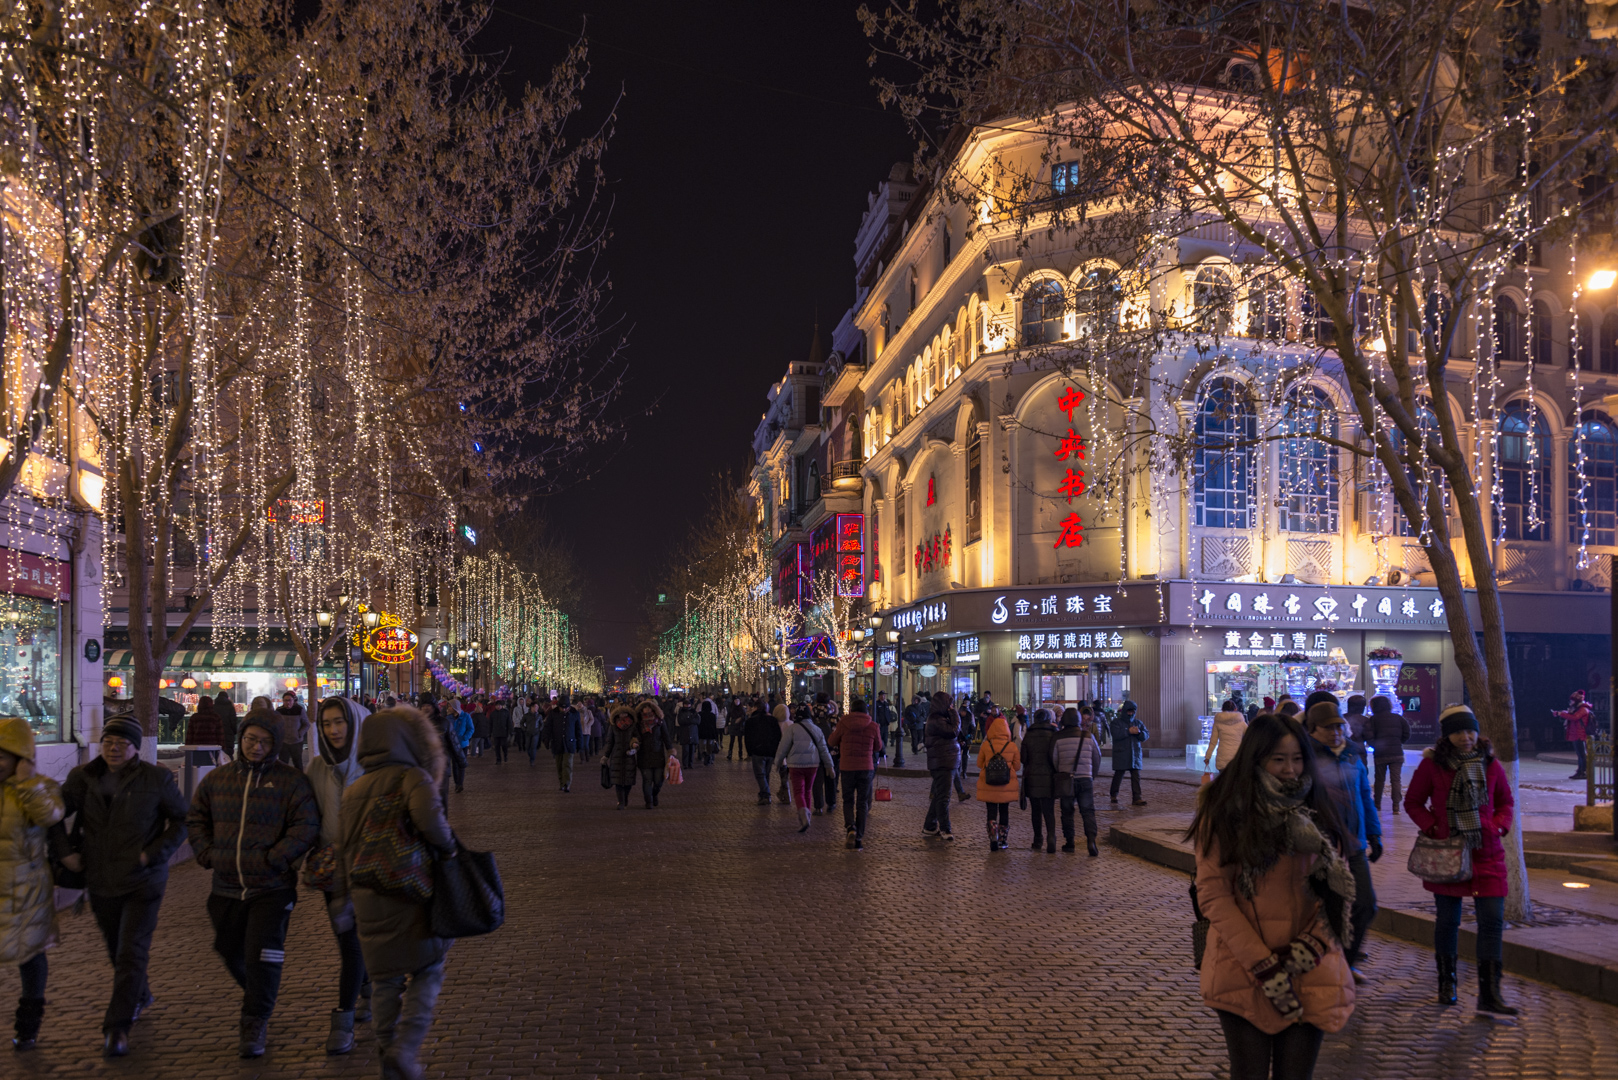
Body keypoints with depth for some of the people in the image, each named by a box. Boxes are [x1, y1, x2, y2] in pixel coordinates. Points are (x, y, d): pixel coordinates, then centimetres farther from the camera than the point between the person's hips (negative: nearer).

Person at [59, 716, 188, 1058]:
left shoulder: (156, 778, -8)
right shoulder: (83, 777, 0)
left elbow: (181, 820, -2)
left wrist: (154, 854, -13)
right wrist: (65, 850, -11)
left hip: (142, 882, -4)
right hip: (100, 883, 4)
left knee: (131, 954, -10)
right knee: (116, 951, 19)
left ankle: (117, 1027, -4)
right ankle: (140, 997, 44)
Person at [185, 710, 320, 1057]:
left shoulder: (291, 781, -6)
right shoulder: (216, 780, 7)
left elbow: (306, 828, -10)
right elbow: (196, 819, 18)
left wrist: (273, 859, -17)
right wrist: (206, 853, 3)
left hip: (272, 888, -5)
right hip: (227, 888, 5)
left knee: (262, 957, -6)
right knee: (231, 952, 19)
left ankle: (255, 1027, 8)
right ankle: (256, 996, 48)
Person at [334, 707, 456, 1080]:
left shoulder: (352, 791, 10)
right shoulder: (413, 778, -9)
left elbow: (343, 850, 15)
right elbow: (428, 818, -29)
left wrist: (344, 898, 25)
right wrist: (448, 847, -10)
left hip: (367, 900, 5)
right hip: (412, 894, -5)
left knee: (384, 981, 16)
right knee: (426, 972, 10)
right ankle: (405, 1048, -6)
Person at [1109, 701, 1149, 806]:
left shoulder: (1138, 723, 15)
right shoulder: (1116, 722, 0)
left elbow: (1146, 735, 7)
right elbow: (1116, 734, -17)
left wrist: (1139, 732, -14)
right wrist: (1129, 731, -19)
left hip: (1135, 754, 4)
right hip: (1120, 754, -4)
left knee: (1136, 776, -2)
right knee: (1118, 775, 2)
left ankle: (1137, 798, -4)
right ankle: (1114, 796, 17)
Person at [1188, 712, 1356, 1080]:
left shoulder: (1313, 810, 7)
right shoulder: (1222, 812, -6)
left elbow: (1338, 887, 9)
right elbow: (1212, 895, -9)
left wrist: (1313, 944, -8)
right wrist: (1263, 965, -14)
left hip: (1310, 974, 3)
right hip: (1243, 973, -3)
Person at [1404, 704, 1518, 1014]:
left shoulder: (1490, 764, 0)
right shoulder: (1431, 765, -6)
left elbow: (1506, 802, 13)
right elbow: (1413, 802, 3)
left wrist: (1498, 826, -5)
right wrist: (1432, 827, -11)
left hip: (1487, 853, 1)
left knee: (1492, 920, -6)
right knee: (1448, 920, 9)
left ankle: (1489, 994, 0)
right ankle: (1446, 983, 27)